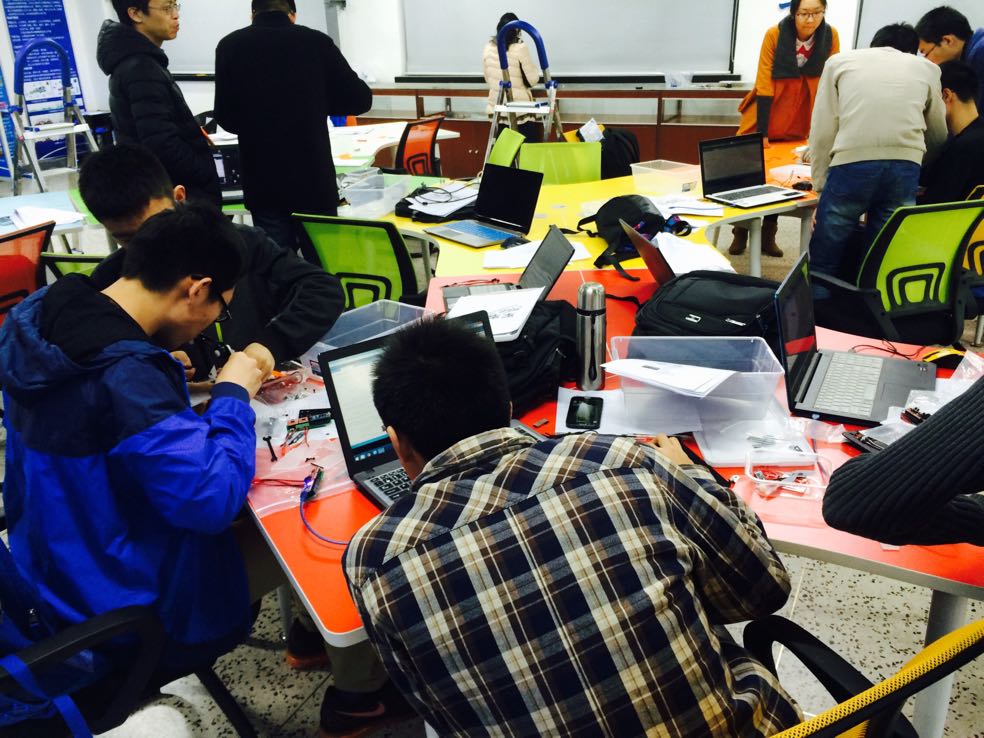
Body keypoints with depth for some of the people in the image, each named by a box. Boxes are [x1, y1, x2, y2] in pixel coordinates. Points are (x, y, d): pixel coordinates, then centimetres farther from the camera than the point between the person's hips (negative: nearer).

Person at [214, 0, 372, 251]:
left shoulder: (230, 46, -1)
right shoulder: (317, 42, -3)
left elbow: (226, 118, 4)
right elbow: (360, 99, 2)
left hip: (263, 182, 1)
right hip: (314, 179, 0)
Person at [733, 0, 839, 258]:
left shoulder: (831, 36, -12)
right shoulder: (774, 34, -18)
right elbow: (764, 85, -16)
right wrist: (761, 132, -17)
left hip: (797, 121, 2)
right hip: (765, 115, -2)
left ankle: (768, 235, 20)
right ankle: (740, 233, 16)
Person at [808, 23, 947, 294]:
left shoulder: (840, 61, 20)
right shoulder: (926, 68, 25)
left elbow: (822, 132, 10)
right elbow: (938, 137, 35)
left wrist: (819, 186, 14)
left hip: (852, 164, -2)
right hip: (905, 168, 2)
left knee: (824, 263, 7)